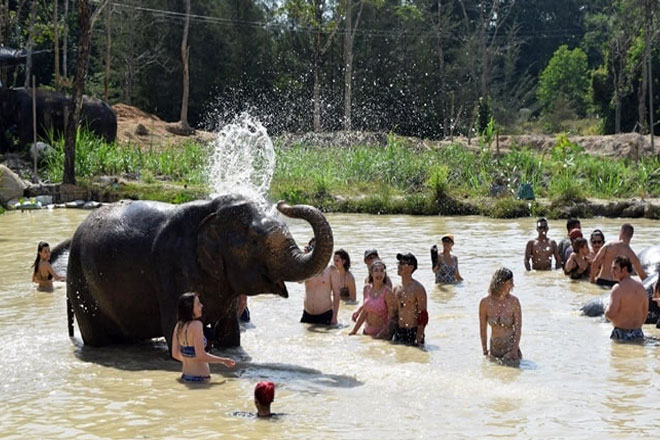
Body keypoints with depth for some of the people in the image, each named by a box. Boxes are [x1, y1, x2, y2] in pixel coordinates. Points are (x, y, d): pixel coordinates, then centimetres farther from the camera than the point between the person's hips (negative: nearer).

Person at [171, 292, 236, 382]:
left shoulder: (178, 326, 5)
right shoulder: (196, 325, -18)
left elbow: (175, 354, 13)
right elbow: (201, 356, -21)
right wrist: (223, 360, -10)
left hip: (185, 376, 8)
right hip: (199, 378, -8)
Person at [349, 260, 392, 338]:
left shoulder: (387, 291, -14)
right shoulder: (367, 288, 3)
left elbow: (391, 316, -13)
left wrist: (381, 334, -19)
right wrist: (354, 331, 13)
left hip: (382, 333, -5)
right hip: (367, 331, 5)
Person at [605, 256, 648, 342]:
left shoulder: (618, 288, -15)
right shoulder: (641, 286, 7)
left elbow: (610, 314, -22)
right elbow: (645, 312, 16)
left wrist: (606, 311, 1)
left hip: (621, 334, -7)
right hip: (638, 333, 7)